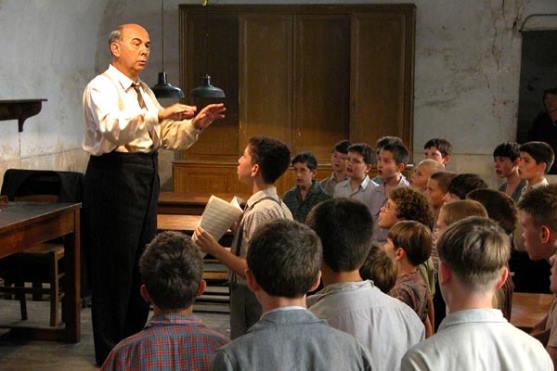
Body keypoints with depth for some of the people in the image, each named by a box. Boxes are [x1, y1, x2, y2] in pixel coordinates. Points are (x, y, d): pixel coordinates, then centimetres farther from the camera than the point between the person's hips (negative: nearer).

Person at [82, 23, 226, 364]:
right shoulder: (101, 88, -8)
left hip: (146, 177, 8)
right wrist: (159, 114, -35)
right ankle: (110, 353, 11)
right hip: (115, 176, -8)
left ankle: (135, 341, 28)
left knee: (142, 262, 14)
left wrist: (195, 124, -4)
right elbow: (112, 127, -28)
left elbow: (168, 138, 13)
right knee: (114, 264, -2)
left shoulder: (145, 92, 17)